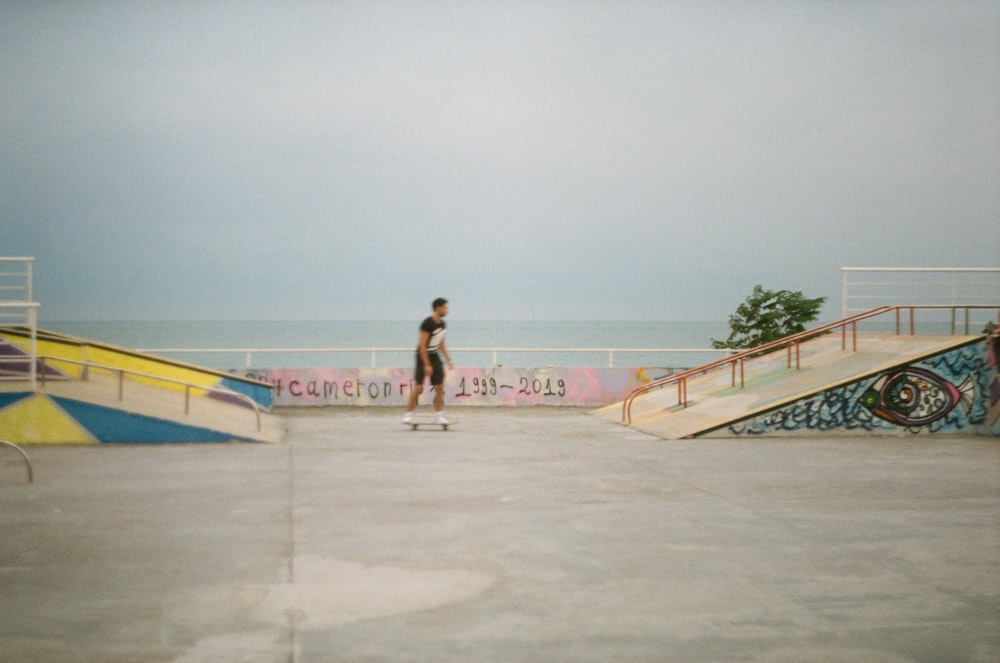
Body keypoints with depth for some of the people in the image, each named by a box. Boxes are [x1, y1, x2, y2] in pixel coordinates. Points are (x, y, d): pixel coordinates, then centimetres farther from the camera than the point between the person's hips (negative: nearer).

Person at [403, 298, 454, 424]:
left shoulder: (442, 324, 5)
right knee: (418, 387, -9)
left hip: (435, 356, 7)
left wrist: (448, 360, 12)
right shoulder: (427, 324, -19)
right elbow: (422, 345, -21)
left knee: (440, 387, 1)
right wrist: (426, 365, -22)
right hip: (423, 357, -7)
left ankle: (438, 416, 7)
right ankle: (408, 414, 2)